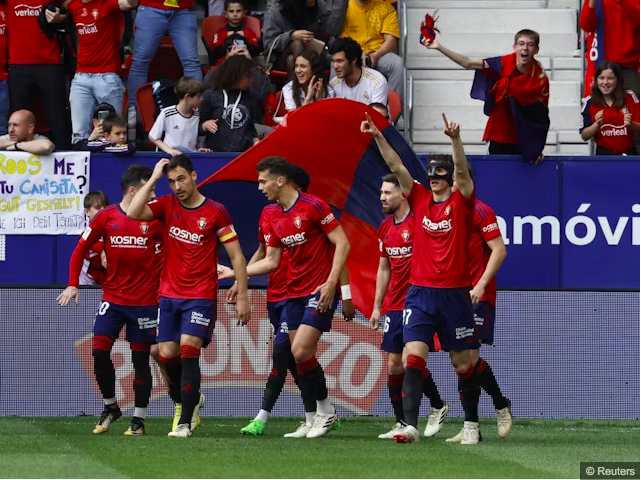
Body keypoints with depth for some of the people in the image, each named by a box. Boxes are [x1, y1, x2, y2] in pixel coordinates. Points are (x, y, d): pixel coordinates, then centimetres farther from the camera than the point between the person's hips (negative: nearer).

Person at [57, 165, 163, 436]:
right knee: (99, 351, -8)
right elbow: (81, 249, 5)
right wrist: (73, 284, -1)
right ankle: (110, 407, 13)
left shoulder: (154, 219, -2)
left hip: (144, 300, -1)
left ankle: (139, 419, 12)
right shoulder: (107, 217, -2)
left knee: (140, 359, 2)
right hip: (112, 298, 1)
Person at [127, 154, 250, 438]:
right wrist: (154, 178, -11)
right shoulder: (167, 206, 4)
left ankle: (185, 422, -14)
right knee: (167, 354, 1)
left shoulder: (215, 212, -5)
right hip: (169, 295, 4)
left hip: (201, 297, -4)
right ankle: (191, 401, 28)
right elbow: (134, 213, -13)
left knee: (188, 350, -17)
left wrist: (242, 297, -6)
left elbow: (236, 256, -2)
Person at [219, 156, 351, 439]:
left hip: (319, 291, -8)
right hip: (294, 294, 8)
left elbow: (342, 243, -12)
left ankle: (326, 410, 0)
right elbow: (271, 261, 16)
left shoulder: (313, 206, -12)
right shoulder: (274, 218, 11)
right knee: (299, 357, 3)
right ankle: (315, 418, 11)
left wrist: (331, 282, -19)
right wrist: (233, 273, 11)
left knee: (301, 351, -17)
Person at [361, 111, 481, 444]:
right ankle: (410, 425, -19)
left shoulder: (461, 202, 0)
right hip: (420, 292, 2)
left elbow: (462, 170, -17)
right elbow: (397, 167, 0)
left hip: (454, 293, -2)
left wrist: (456, 139, -34)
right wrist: (378, 137, -13)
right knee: (414, 355, -12)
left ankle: (471, 423, 23)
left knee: (462, 362, 7)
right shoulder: (420, 199, 8)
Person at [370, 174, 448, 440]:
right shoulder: (385, 228, 13)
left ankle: (438, 406, 12)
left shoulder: (418, 222, -11)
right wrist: (377, 306, 18)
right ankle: (401, 423, 10)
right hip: (394, 306, 7)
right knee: (394, 365, 3)